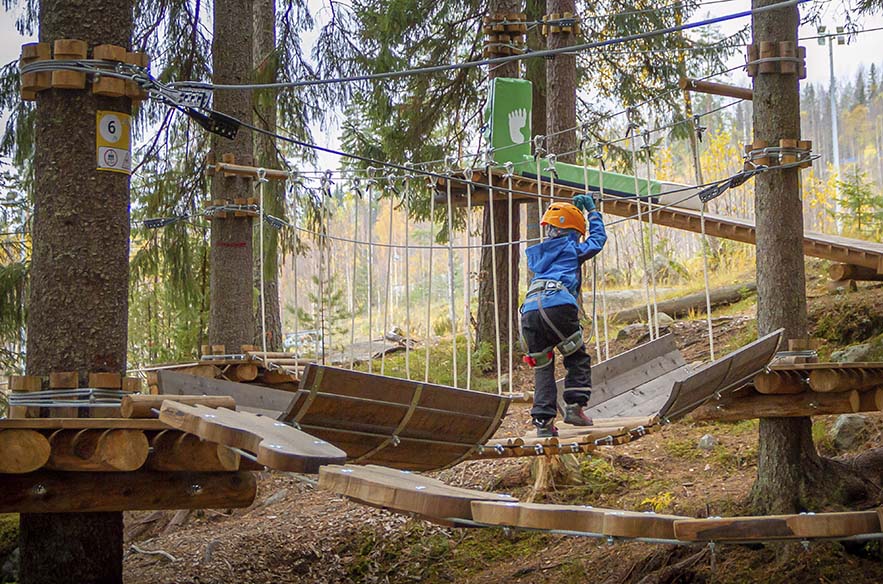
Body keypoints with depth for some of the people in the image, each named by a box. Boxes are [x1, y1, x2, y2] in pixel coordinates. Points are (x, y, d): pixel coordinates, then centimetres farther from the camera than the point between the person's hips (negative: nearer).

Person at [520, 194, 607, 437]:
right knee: (578, 359, 13)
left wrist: (572, 209, 58)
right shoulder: (571, 248, 17)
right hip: (558, 305, -5)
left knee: (542, 367, 10)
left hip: (530, 310, 5)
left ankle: (543, 420, 0)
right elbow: (598, 239, 32)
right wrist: (591, 210, 44)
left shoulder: (537, 253, 32)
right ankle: (575, 406, 1)